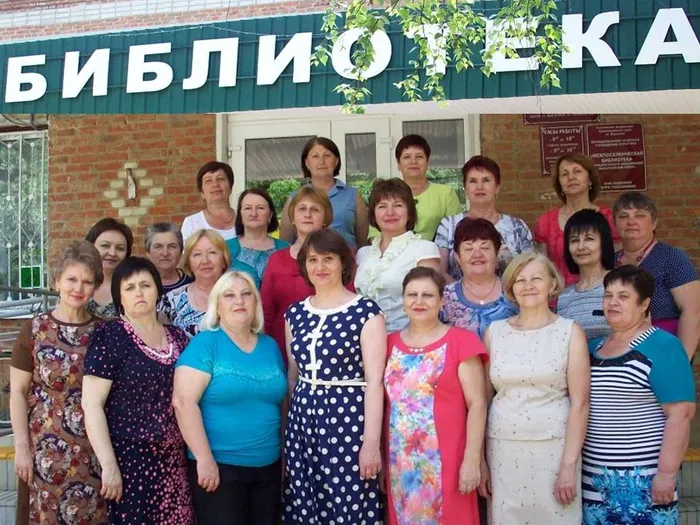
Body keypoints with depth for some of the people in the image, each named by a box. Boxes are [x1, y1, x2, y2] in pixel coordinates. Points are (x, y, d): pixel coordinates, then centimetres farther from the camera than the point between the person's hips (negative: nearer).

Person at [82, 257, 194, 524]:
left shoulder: (178, 337, 9)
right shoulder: (109, 336, -7)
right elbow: (91, 405, -12)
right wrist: (109, 466, -17)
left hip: (174, 459, 5)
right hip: (129, 457, -5)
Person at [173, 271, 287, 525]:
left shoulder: (270, 346, 8)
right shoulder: (205, 343, -8)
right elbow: (183, 401, -16)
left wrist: (285, 455, 13)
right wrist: (205, 458, -19)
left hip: (268, 466, 6)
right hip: (219, 465, -5)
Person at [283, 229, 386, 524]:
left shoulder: (366, 312, -7)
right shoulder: (295, 313, 9)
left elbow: (374, 381, -10)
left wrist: (372, 441, -14)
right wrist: (287, 427, 14)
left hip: (348, 418, -5)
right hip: (303, 418, 5)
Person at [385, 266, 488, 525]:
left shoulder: (461, 341, -6)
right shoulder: (391, 344, 8)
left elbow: (476, 404, -7)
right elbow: (384, 403, 13)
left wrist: (472, 460, -12)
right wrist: (379, 457, 11)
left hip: (444, 460, -4)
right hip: (400, 462, 4)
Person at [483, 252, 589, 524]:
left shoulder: (570, 331, -1)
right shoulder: (494, 331, 5)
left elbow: (579, 403, -5)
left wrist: (569, 465, -10)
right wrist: (479, 459, 4)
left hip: (553, 448, -2)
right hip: (502, 449, 2)